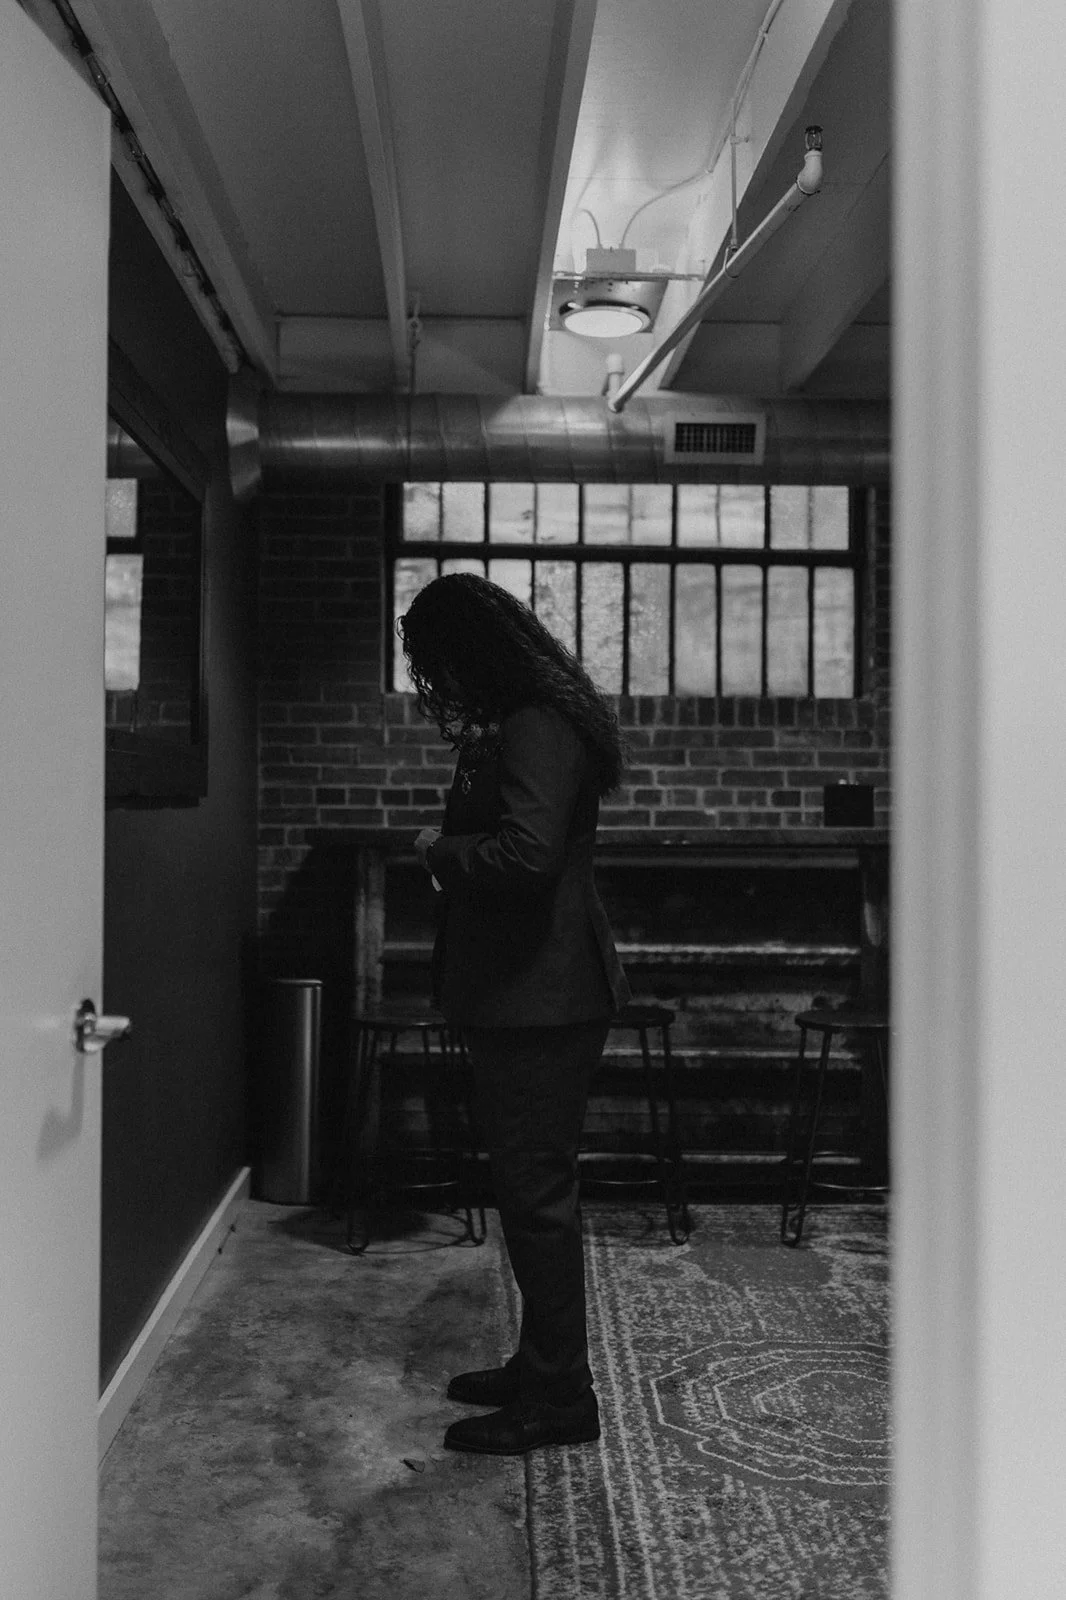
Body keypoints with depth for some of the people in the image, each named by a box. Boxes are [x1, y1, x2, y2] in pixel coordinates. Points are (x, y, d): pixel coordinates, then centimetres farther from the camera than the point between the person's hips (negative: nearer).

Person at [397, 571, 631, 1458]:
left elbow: (528, 852, -29)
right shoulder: (528, 720, 16)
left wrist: (439, 850, -12)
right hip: (530, 992, 11)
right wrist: (468, 746, 13)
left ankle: (559, 1398, 13)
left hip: (541, 995, -11)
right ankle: (541, 1366, 31)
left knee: (537, 1192, -1)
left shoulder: (536, 728, -17)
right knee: (531, 1185, 17)